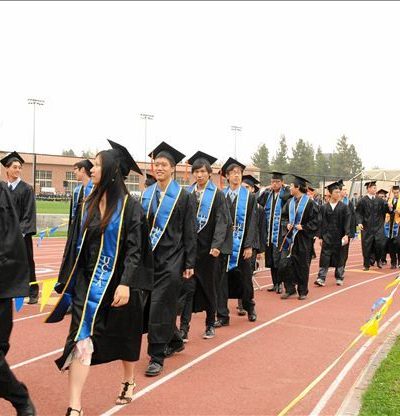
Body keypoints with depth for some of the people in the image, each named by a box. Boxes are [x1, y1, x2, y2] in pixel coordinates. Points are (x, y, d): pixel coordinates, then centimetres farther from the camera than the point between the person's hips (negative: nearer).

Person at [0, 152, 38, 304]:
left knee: (27, 263, 4)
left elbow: (29, 213, -8)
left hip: (21, 233, -3)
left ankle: (33, 293, 15)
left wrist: (21, 231, -16)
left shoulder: (26, 189, -4)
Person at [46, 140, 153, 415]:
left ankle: (129, 381, 41)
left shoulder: (130, 207, -10)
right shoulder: (88, 206, 5)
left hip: (118, 284, -4)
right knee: (81, 341, -5)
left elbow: (135, 249, -14)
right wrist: (67, 283, 11)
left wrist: (126, 284, -23)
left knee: (124, 337, 14)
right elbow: (77, 246, 10)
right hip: (88, 282, 4)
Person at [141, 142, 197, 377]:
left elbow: (190, 232, -6)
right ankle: (175, 341, 37)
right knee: (164, 306, 14)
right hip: (150, 257, 5)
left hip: (172, 258, -5)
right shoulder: (147, 195, 8)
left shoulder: (184, 197, -6)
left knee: (159, 306, -8)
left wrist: (189, 264, -9)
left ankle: (157, 357, 3)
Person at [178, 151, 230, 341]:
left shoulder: (217, 195, -2)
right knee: (188, 287, -5)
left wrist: (216, 245, -20)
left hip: (208, 247, -2)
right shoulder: (188, 194, 8)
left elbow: (222, 222, -9)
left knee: (209, 287, 9)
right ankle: (184, 328, -4)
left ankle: (210, 324, 24)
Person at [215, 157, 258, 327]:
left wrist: (249, 245, -11)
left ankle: (249, 307, 36)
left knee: (244, 277, 11)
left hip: (241, 243, -1)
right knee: (221, 278, -1)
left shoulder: (249, 197, 0)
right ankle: (222, 316, 8)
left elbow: (252, 222, -4)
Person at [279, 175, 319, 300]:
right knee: (284, 264, -3)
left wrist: (303, 227, -17)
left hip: (303, 239, -5)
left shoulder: (309, 203, -9)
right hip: (290, 237, 5)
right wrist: (287, 224, -4)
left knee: (302, 266, 5)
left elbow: (315, 221, -8)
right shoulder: (290, 202, 8)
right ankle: (290, 289, 10)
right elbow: (283, 217, 15)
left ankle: (302, 291, 19)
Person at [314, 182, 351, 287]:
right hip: (327, 237, 0)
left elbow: (347, 222, -4)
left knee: (339, 258, 8)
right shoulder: (324, 207, 3)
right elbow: (320, 222, 4)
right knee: (324, 258, -5)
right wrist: (320, 236, -1)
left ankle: (339, 278, 21)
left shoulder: (344, 207, 0)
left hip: (339, 237, 0)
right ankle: (321, 279, -5)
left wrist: (346, 235, -15)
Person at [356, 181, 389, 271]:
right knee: (367, 246, 2)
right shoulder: (363, 201, -3)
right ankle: (366, 265, 15)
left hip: (378, 227, 2)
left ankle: (378, 259, 21)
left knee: (380, 243, -6)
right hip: (367, 227, -2)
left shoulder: (379, 200, 7)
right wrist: (359, 222, -19)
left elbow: (387, 209, 2)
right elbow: (358, 213, -6)